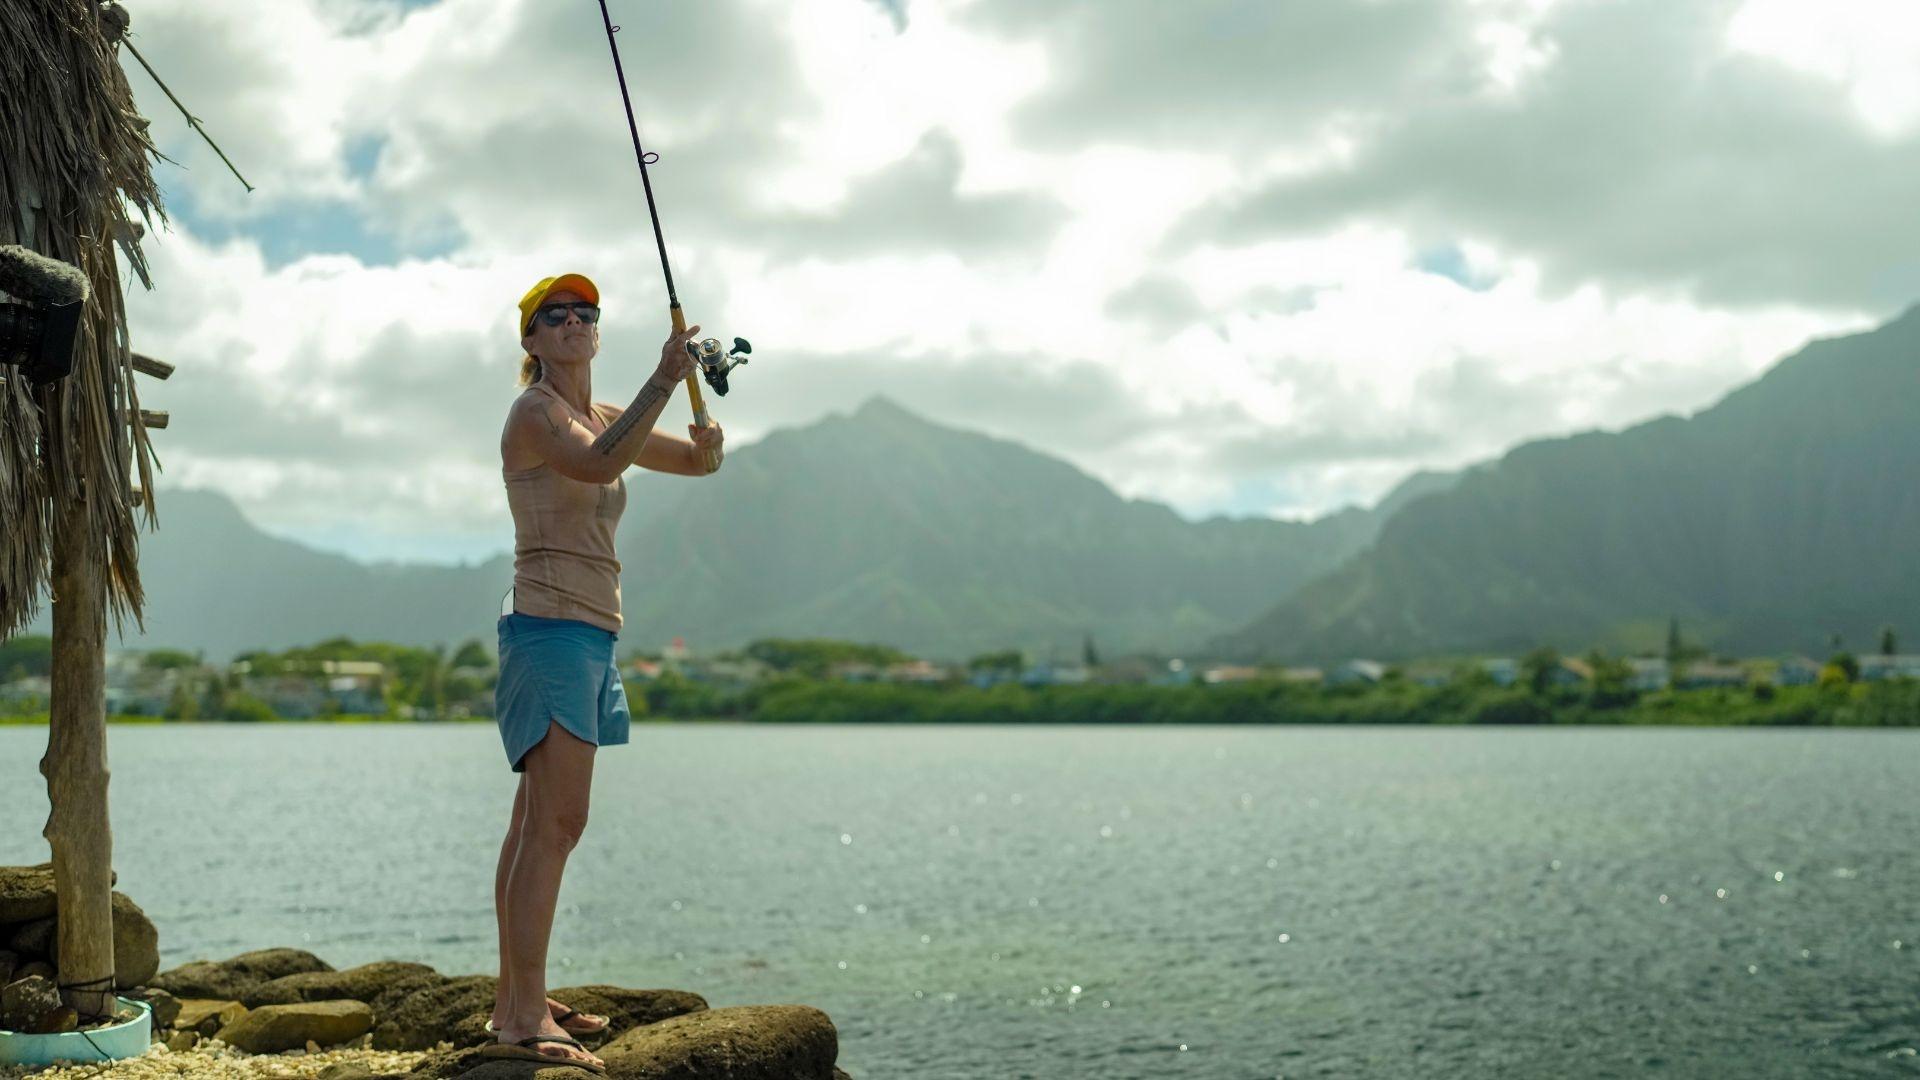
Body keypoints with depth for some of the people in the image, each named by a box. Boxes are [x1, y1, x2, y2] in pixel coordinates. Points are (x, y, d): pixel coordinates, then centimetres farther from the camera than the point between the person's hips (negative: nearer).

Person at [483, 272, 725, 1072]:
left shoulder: (601, 417, 18)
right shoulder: (535, 410, -6)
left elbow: (699, 461, 21)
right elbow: (596, 464, -28)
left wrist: (706, 416, 0)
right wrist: (663, 381, -30)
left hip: (587, 635, 9)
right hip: (552, 624, -9)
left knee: (540, 825, 11)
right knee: (554, 825, -15)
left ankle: (517, 1000, 18)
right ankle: (522, 1022, -16)